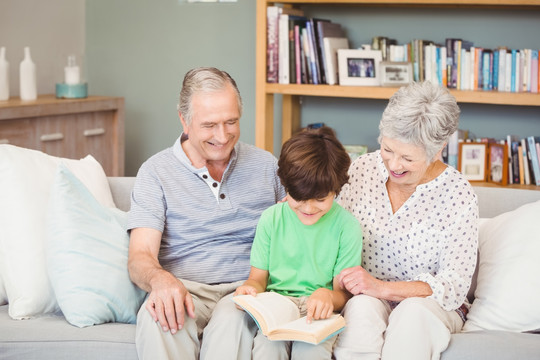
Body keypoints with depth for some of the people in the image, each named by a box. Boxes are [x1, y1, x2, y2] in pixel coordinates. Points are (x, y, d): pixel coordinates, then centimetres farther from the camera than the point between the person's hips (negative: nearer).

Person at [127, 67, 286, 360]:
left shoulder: (265, 164, 15)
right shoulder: (156, 171, 5)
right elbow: (140, 256, -4)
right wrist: (160, 279, -29)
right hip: (185, 288, -1)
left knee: (231, 321, -35)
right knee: (157, 317, -37)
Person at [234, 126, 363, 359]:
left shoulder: (346, 226, 0)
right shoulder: (271, 219, 6)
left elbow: (344, 292, -1)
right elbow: (258, 277, 10)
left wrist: (328, 296, -25)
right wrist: (250, 288, -15)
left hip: (319, 314, -1)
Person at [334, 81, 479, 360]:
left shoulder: (458, 195, -11)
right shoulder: (362, 169, -2)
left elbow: (454, 287, -12)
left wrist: (383, 288, -23)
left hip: (431, 306, -2)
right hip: (366, 298, 2)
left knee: (412, 313, -36)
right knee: (361, 307, -33)